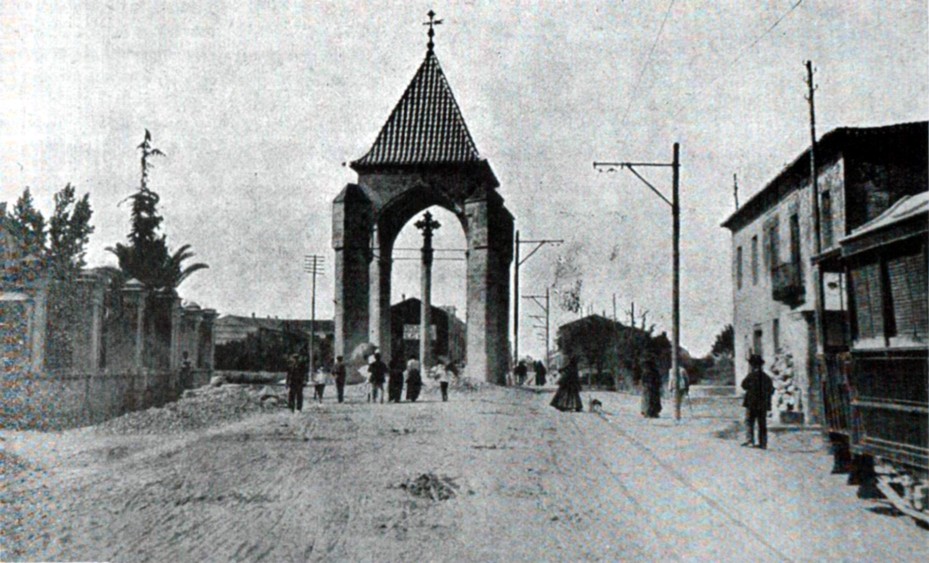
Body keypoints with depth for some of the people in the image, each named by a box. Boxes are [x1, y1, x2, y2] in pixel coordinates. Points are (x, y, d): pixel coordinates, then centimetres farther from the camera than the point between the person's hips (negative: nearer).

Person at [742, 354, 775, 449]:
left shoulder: (752, 375, -8)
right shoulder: (767, 377, 9)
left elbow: (744, 385, -2)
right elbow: (771, 390, 14)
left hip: (752, 403, -5)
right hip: (763, 405, 5)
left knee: (749, 422, -1)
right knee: (762, 424, 8)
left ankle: (750, 441, -12)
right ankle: (763, 443, 7)